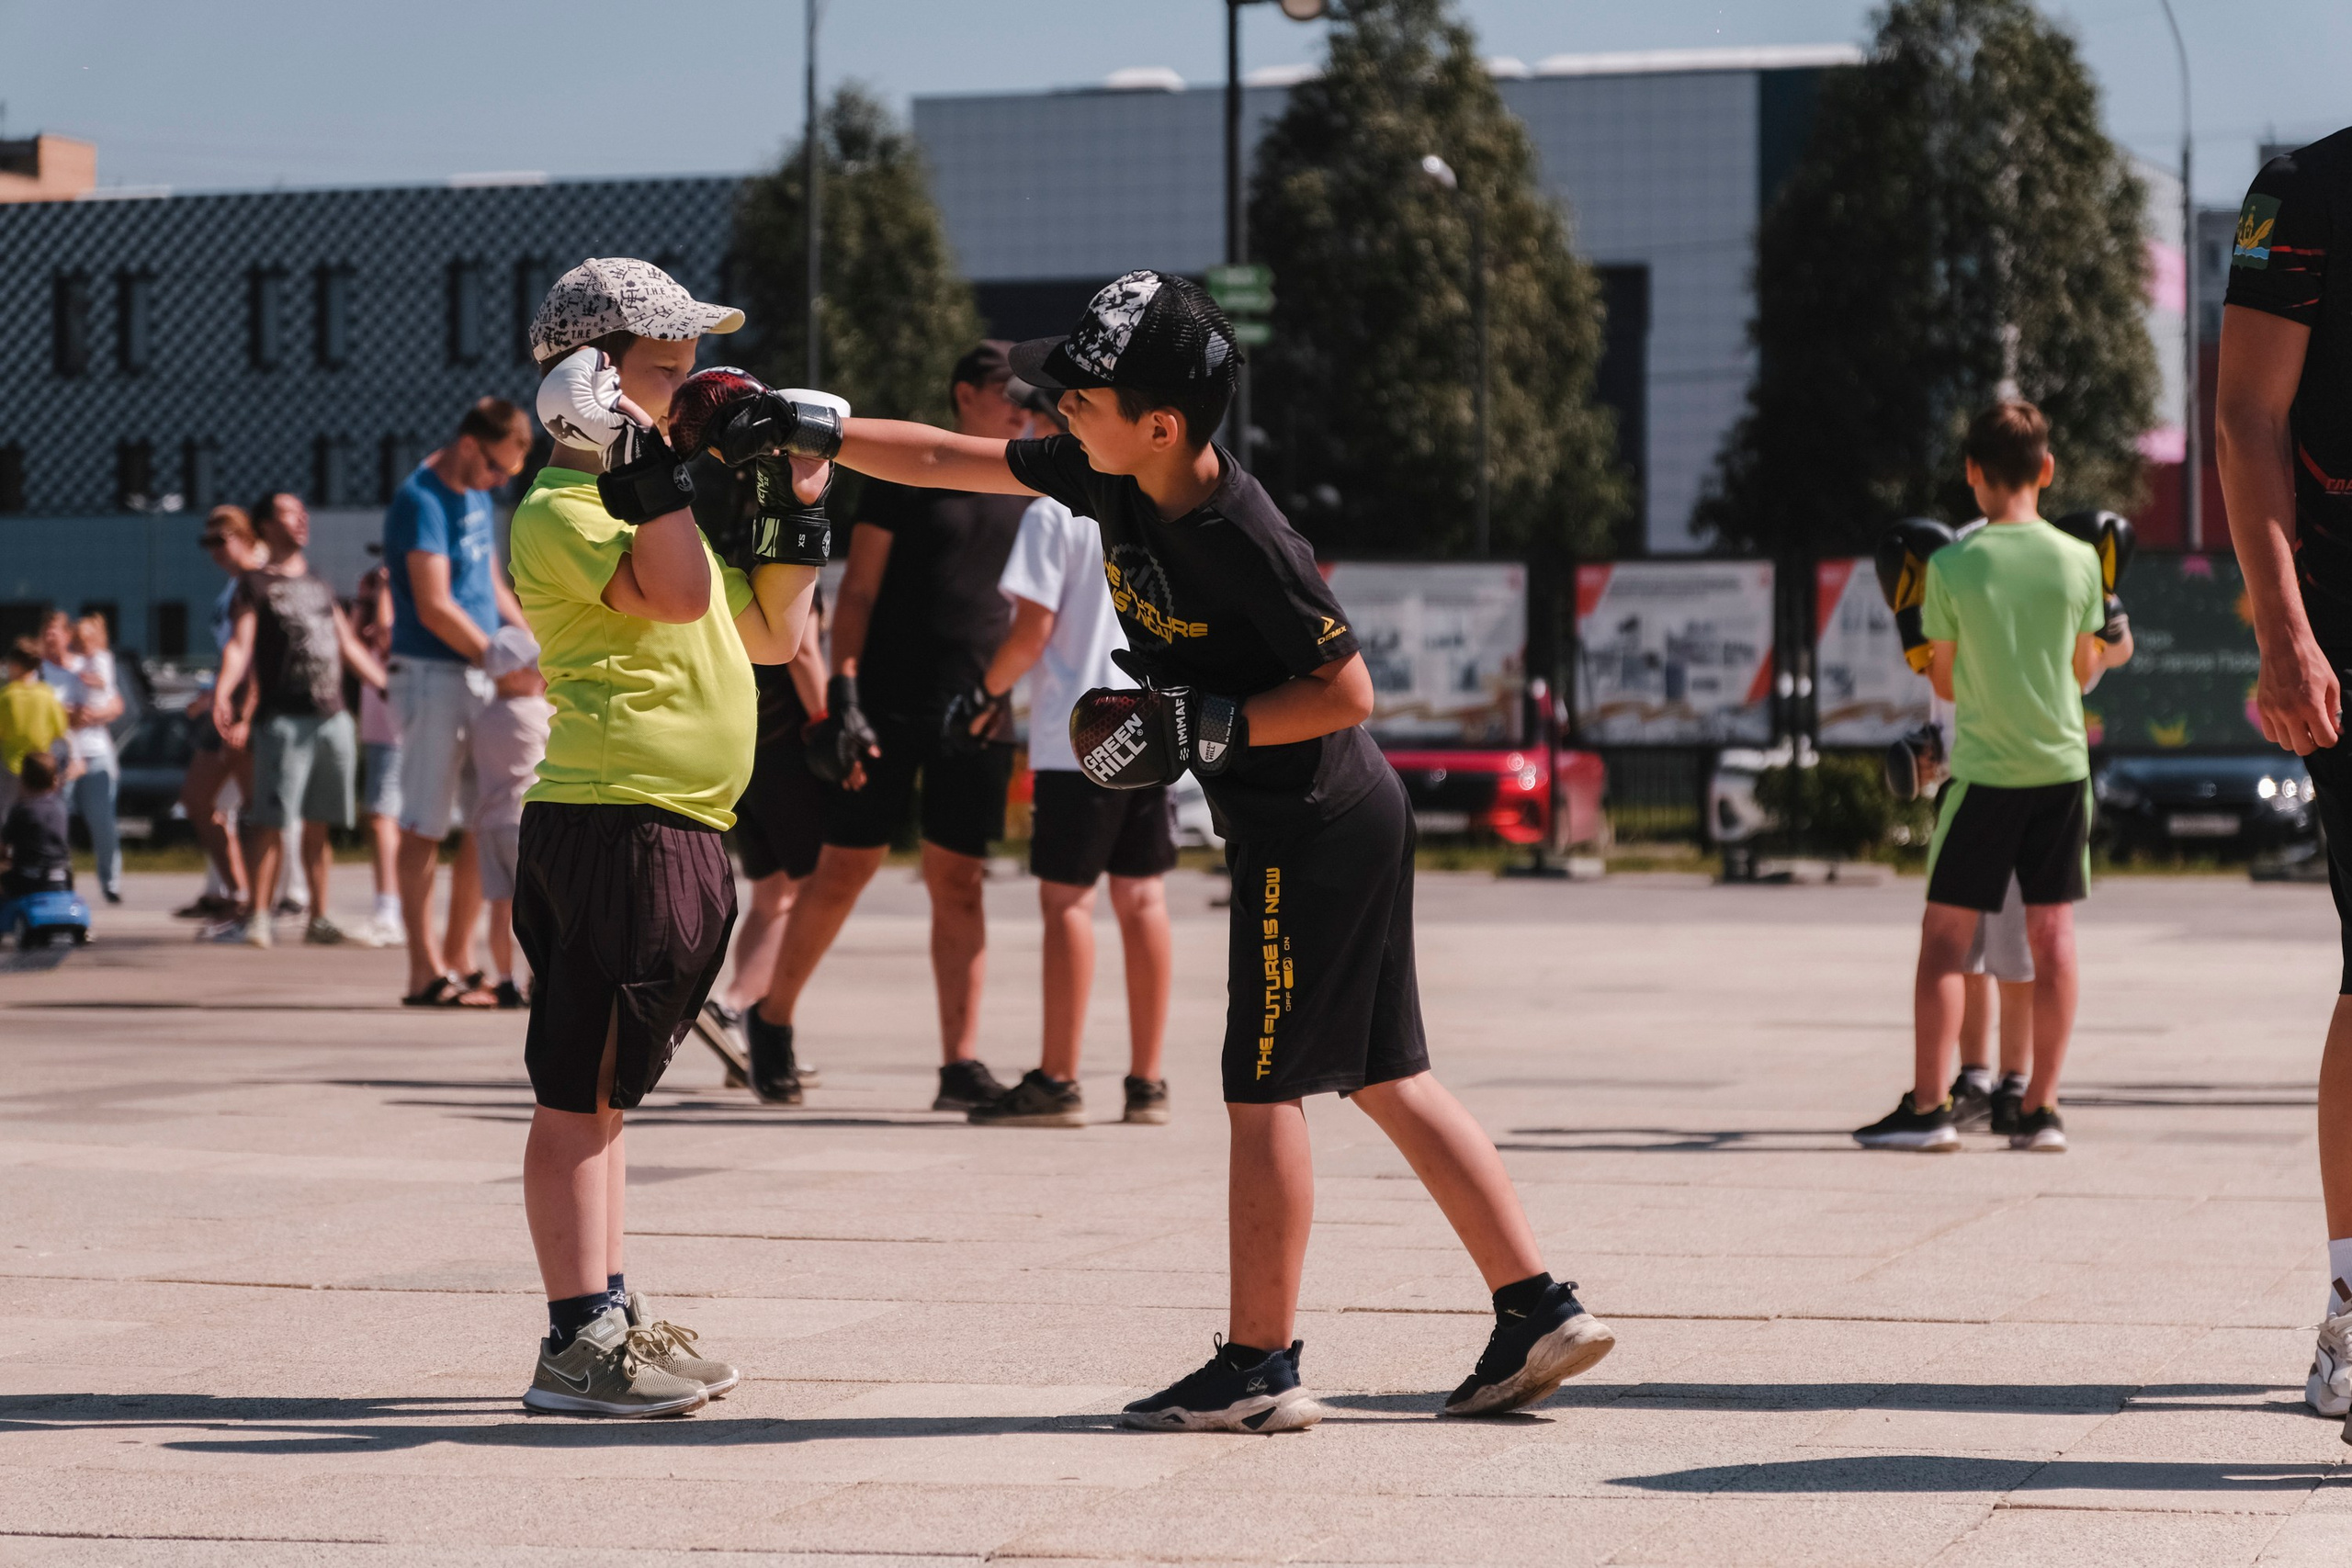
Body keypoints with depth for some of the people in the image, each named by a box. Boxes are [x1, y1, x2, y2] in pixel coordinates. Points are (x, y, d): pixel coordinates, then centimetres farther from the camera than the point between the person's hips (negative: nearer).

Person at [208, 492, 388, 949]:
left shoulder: (321, 588, 21)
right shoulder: (255, 586, 2)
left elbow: (351, 648, 27)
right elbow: (239, 644, -11)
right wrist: (223, 690, -28)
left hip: (334, 717, 5)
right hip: (284, 717, -5)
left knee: (318, 823, 8)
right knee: (270, 820, -10)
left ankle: (319, 917, 11)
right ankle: (258, 916, -12)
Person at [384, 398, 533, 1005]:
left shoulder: (476, 496, 15)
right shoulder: (421, 501, -14)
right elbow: (434, 608, -19)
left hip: (480, 679, 9)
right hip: (433, 676, -9)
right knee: (425, 826, -4)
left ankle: (458, 961, 16)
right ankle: (426, 973, -3)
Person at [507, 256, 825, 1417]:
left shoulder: (651, 502, 22)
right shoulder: (560, 511, -10)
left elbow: (770, 634, 23)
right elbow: (677, 595, -27)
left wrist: (797, 511, 14)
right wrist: (643, 457, -25)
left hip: (675, 832, 10)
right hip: (615, 827, -10)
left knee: (600, 1091, 15)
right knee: (579, 1092, -8)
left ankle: (608, 1316, 21)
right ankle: (577, 1344, -8)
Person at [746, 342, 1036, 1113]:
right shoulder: (907, 475, -1)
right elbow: (857, 592, -3)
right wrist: (842, 694, -12)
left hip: (978, 713, 4)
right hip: (889, 705, -4)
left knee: (958, 883, 1)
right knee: (844, 870, 1)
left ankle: (960, 1063, -1)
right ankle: (772, 1018, 21)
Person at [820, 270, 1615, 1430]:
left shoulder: (1245, 540, -24)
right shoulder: (1111, 479, 0)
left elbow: (1347, 690, -18)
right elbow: (946, 461, 9)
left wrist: (1202, 726, -22)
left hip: (1313, 831, -9)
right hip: (1346, 821, 9)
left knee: (1263, 1087, -2)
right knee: (1384, 1077, 11)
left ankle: (1259, 1367, 5)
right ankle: (1538, 1309, 12)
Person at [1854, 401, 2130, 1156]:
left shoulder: (1951, 566, -10)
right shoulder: (2078, 561, -3)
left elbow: (1944, 682, 0)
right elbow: (2083, 671, 9)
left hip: (1982, 769, -3)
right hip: (2060, 766, 3)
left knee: (1945, 936, 3)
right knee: (2052, 935, 6)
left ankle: (1928, 1105, -1)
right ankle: (2041, 1108, 7)